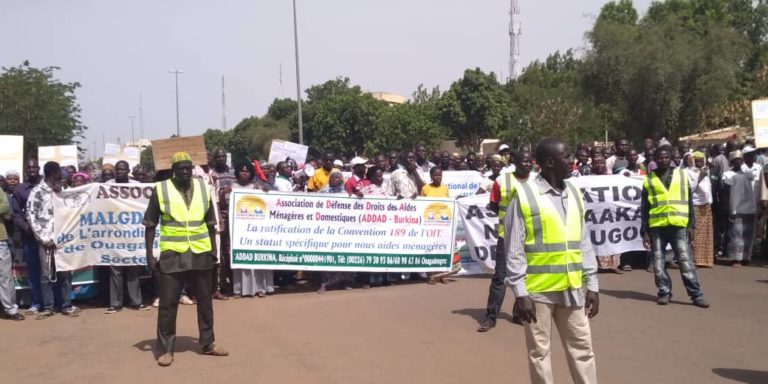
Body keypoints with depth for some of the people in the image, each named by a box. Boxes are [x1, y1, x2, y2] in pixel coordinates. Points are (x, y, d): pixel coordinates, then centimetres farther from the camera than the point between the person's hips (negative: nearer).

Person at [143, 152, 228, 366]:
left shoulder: (203, 188, 5)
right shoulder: (161, 190, -4)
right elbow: (150, 225, 0)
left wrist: (213, 250, 10)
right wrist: (149, 255, -5)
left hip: (201, 254, 3)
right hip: (172, 255, -3)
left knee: (205, 301, 13)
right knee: (168, 303, 2)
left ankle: (208, 344, 26)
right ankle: (166, 349, 14)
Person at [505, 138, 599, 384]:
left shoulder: (574, 194, 9)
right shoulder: (524, 195, -9)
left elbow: (584, 243, 12)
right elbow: (514, 249, -9)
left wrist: (591, 284, 9)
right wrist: (520, 292, -13)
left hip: (572, 288, 5)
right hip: (538, 289, -5)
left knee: (582, 349, 12)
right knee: (539, 352, 8)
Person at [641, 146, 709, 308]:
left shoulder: (682, 175, 9)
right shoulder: (648, 179, 8)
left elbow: (689, 202, 10)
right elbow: (644, 209, 9)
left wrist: (691, 224, 3)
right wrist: (644, 231, 4)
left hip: (678, 226, -1)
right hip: (656, 227, 1)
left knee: (685, 261, -3)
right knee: (659, 262, 4)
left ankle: (696, 295, 3)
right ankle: (664, 292, 15)